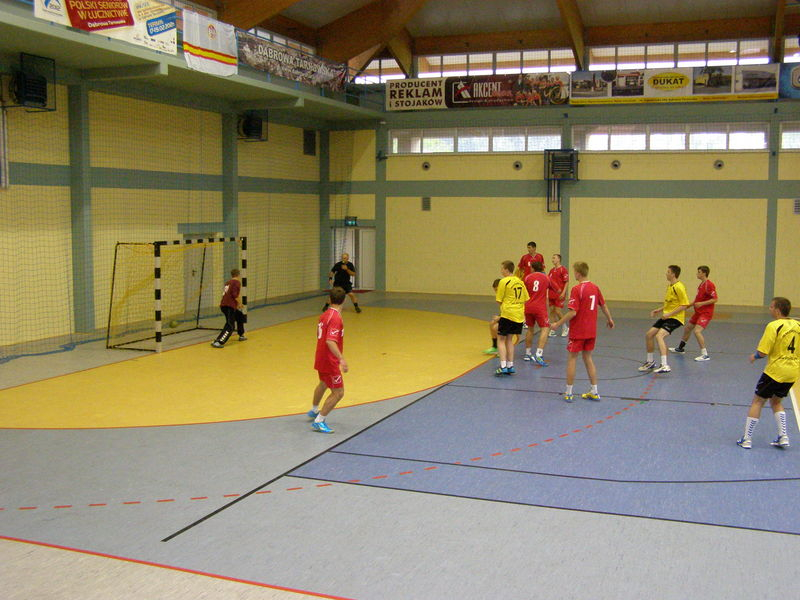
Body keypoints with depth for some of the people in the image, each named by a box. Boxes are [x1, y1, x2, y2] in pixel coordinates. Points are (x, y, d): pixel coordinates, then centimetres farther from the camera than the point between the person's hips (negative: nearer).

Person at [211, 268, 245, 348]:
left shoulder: (228, 282, 21)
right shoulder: (237, 282, -3)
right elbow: (235, 295, -17)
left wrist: (239, 304, 35)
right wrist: (240, 303, -1)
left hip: (223, 305, 9)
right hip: (229, 306, -9)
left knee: (240, 316, 29)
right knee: (230, 326, -14)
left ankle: (241, 336, 41)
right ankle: (218, 342, -28)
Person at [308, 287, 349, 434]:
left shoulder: (324, 315, 4)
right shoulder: (335, 318, -24)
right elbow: (330, 341, -33)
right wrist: (341, 359, -38)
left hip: (321, 358, 10)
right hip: (329, 361, -10)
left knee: (323, 383, 32)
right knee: (338, 392, -5)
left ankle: (314, 411, 54)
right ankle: (319, 422, 0)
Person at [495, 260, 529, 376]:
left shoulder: (504, 281, -10)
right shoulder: (520, 281, 10)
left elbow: (499, 301, -7)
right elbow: (525, 299, 14)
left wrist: (496, 296, 12)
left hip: (507, 314, -7)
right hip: (519, 315, 7)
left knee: (501, 339, 0)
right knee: (509, 339, 17)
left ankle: (503, 366, -10)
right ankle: (510, 366, 16)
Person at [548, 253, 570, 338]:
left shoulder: (563, 269, -7)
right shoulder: (552, 270, 13)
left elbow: (566, 282, -9)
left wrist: (563, 292, -17)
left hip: (559, 294, -7)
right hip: (551, 294, 7)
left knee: (558, 311, -7)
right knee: (552, 311, 4)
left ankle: (565, 328, 13)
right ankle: (553, 330, 9)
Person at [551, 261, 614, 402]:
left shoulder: (577, 290, -17)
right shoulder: (595, 288, 3)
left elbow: (572, 312, -21)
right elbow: (603, 306, 15)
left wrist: (558, 324, -12)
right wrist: (609, 319, 32)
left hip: (577, 331, -6)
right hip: (591, 331, 6)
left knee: (572, 359, 4)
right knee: (588, 358, 17)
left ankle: (568, 393, 8)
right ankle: (594, 392, 18)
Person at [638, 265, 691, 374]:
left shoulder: (679, 287, -16)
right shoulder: (669, 286, 13)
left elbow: (684, 305, -19)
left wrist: (669, 314, -21)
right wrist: (659, 310, 14)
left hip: (675, 318, -10)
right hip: (666, 316, 10)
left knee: (659, 336, -27)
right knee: (648, 335, 7)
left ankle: (665, 366, -30)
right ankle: (650, 362, 24)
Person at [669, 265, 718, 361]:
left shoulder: (709, 285, -18)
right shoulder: (701, 284, 11)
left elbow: (714, 299, -22)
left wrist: (701, 303, -26)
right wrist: (692, 304, 13)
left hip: (706, 313, -10)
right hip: (698, 312, 10)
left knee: (697, 331, -23)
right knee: (688, 328, 20)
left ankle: (705, 355, -17)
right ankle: (680, 348, 41)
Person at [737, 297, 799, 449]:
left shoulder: (774, 326, -16)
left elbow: (762, 352, -17)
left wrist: (754, 356, 3)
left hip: (776, 371, -6)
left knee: (758, 401, 6)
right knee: (776, 401, 25)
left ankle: (747, 439, 9)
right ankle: (783, 437, 18)